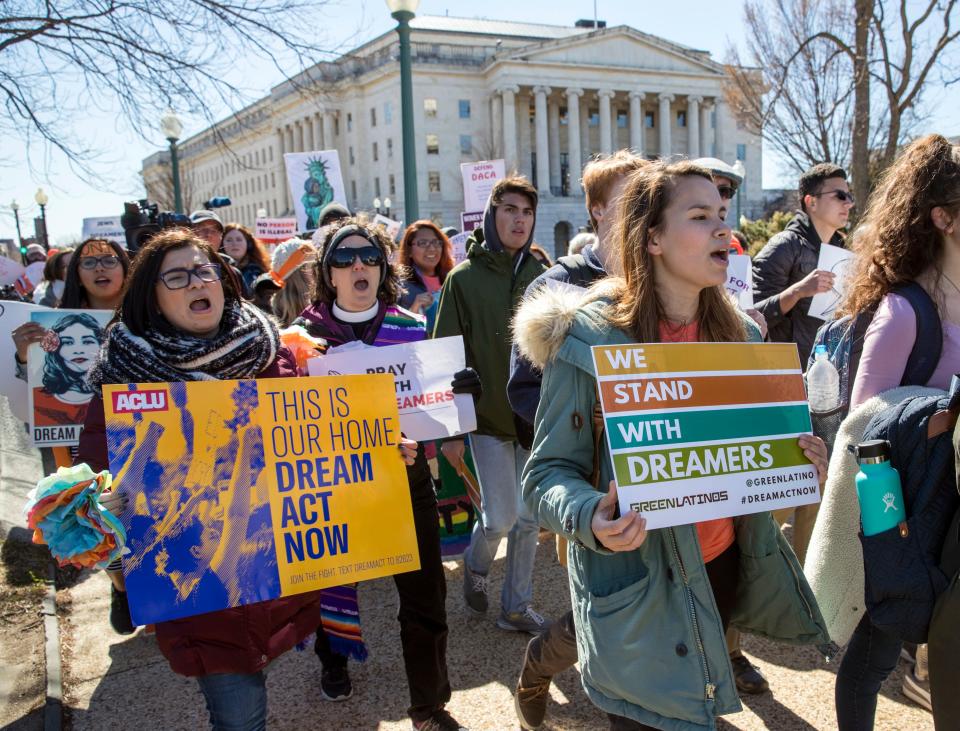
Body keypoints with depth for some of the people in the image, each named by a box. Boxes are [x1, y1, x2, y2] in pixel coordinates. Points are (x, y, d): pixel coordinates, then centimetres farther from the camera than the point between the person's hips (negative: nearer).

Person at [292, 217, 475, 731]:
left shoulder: (411, 327, 0)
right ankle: (333, 659, 51)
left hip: (406, 477, 1)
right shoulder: (306, 332, -4)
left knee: (425, 598, 3)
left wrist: (459, 389, -15)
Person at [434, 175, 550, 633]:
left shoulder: (541, 276, 3)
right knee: (501, 517, -2)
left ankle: (517, 607, 26)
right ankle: (475, 565, 31)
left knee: (529, 518, 9)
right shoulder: (464, 278, -5)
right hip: (488, 418, -3)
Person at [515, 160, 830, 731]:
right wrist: (590, 518, -34)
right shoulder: (589, 339, -17)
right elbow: (549, 472, -14)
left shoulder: (739, 333, 2)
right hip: (639, 586, -6)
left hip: (724, 567, 6)